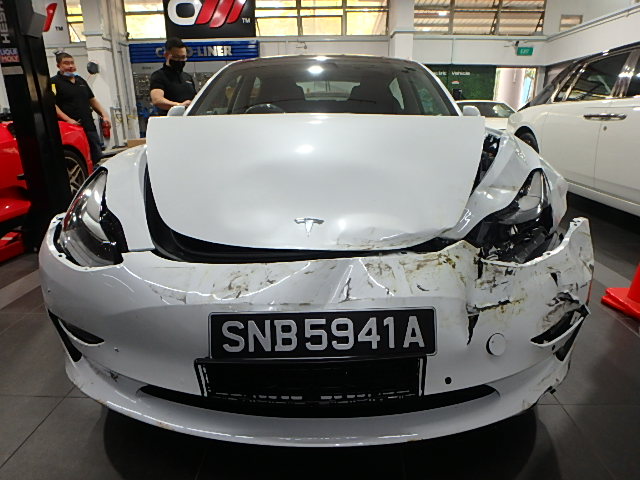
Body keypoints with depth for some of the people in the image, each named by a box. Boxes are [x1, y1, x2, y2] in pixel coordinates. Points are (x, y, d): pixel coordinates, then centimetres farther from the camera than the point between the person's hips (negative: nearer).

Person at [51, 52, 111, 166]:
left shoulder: (80, 80, 21)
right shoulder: (54, 82, -1)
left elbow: (92, 100, 25)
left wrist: (104, 115, 9)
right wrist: (68, 119, -24)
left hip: (90, 128, 7)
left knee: (97, 160, 8)